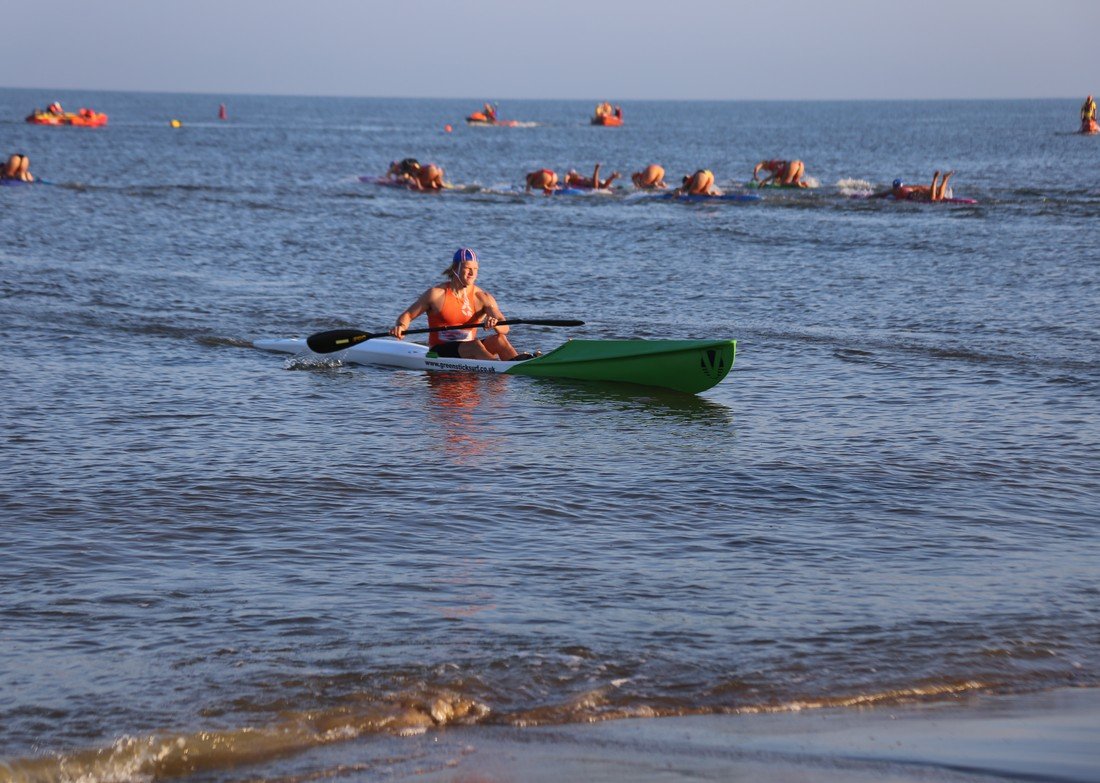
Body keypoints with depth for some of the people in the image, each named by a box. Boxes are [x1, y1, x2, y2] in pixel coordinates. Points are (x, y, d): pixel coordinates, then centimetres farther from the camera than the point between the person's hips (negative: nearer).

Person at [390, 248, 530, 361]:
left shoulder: (482, 297, 2)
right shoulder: (437, 294, -2)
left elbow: (504, 328, -10)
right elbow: (407, 315, 3)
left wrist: (495, 324, -35)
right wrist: (401, 326, -21)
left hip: (469, 351, 4)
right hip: (440, 352, -4)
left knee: (499, 338, -24)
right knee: (474, 344, -32)